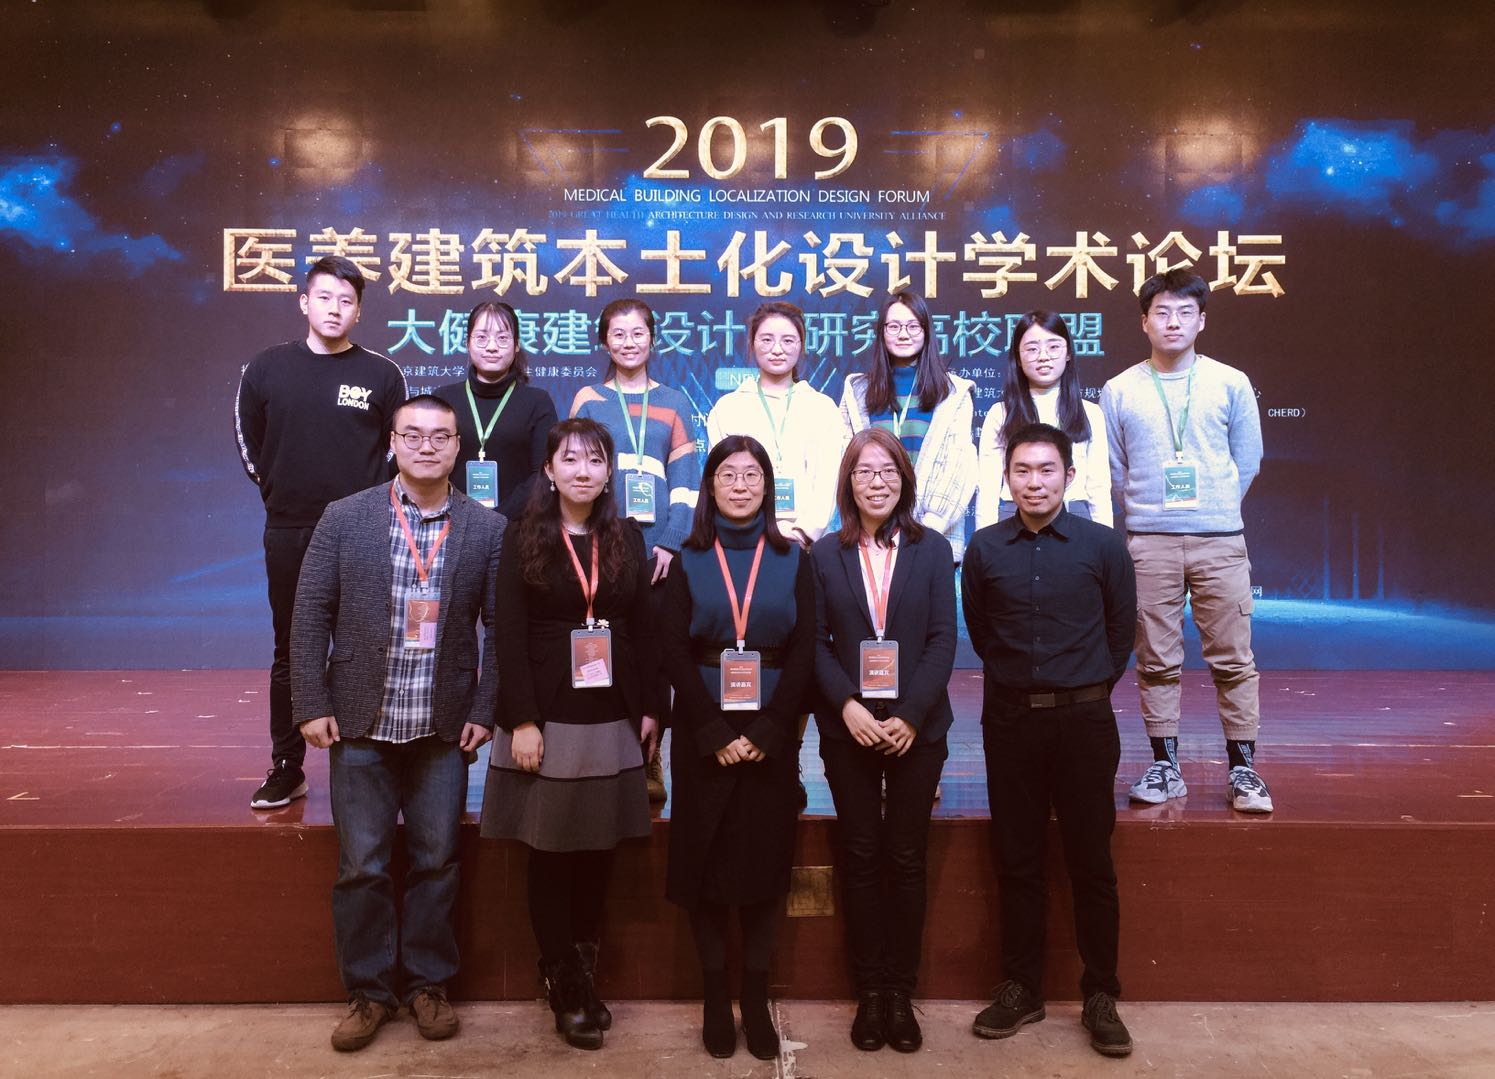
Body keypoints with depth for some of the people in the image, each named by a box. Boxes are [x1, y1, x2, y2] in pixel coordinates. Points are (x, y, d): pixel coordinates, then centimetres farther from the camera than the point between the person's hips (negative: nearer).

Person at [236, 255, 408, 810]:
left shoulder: (382, 374, -1)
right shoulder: (266, 368, 3)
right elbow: (248, 440, 15)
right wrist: (279, 491, 11)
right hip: (288, 534, 2)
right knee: (290, 652, 9)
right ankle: (286, 768, 20)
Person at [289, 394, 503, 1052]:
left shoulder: (487, 529, -1)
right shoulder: (344, 518, -1)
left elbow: (501, 627, 0)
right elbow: (310, 615, 0)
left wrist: (485, 711, -5)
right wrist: (312, 706, -5)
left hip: (444, 728, 0)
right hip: (360, 725, 0)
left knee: (437, 861, 10)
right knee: (362, 865, 8)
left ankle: (427, 983, 28)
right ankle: (369, 990, 26)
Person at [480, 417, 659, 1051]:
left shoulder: (627, 538, 7)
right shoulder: (524, 539, -2)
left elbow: (644, 631, 8)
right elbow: (510, 637, -7)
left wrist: (650, 710, 3)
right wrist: (522, 721, -14)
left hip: (612, 719, 3)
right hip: (548, 715, -2)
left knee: (598, 849, 9)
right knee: (550, 850, 5)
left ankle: (585, 973, 24)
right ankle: (565, 987, 19)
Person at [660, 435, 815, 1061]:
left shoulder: (791, 560, 6)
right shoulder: (688, 560, 5)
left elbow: (804, 651, -1)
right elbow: (674, 651, -3)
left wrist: (766, 732, -12)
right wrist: (715, 733, -13)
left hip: (770, 734, 1)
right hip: (703, 734, 0)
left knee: (764, 859, 5)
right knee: (706, 863, 4)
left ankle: (756, 1001, 17)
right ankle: (715, 1000, 17)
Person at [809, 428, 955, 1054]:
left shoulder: (932, 550, 3)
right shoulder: (824, 554, 4)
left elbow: (942, 639, -3)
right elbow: (816, 643, 1)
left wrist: (911, 715, -12)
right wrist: (847, 705, -14)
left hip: (916, 727, 0)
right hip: (848, 726, 0)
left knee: (907, 859, 6)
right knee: (860, 857, 7)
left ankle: (902, 992, 18)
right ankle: (869, 992, 18)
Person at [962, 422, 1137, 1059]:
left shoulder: (1103, 546, -2)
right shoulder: (984, 548, 1)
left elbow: (1122, 629, 10)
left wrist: (1089, 686, 11)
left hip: (1083, 719, -1)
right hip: (1009, 719, 2)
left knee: (1091, 861, 4)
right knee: (1016, 859, 8)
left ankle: (1101, 997, 18)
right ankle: (1021, 988, 22)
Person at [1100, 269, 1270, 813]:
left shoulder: (1231, 384, 6)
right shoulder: (1119, 391, 6)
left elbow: (1248, 460, 13)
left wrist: (1216, 508, 11)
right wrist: (1146, 510, 9)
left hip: (1220, 540, 0)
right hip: (1149, 543, 0)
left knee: (1233, 659, 1)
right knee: (1156, 660, 5)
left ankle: (1243, 768, 12)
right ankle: (1164, 765, 15)